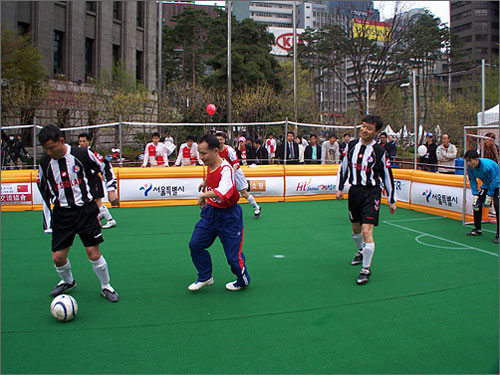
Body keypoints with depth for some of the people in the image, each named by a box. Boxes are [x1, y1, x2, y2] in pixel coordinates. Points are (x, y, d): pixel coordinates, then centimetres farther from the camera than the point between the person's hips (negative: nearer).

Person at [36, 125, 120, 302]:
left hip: (85, 210, -3)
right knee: (58, 257, 3)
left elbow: (104, 167, 6)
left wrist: (111, 189, -3)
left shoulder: (82, 154, -11)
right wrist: (47, 222, 8)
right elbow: (43, 190, 10)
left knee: (93, 253, -5)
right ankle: (68, 282, 35)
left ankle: (106, 286, 18)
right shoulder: (45, 162, -1)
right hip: (62, 213, 3)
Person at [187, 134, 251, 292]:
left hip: (228, 215, -8)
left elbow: (221, 193, -47)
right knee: (195, 244, 2)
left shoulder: (226, 169, -28)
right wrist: (205, 183, 34)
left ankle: (243, 281, 27)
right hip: (211, 211, 8)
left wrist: (204, 196, -35)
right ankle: (205, 277, 22)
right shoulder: (210, 165, -2)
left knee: (233, 256, -2)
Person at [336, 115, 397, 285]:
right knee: (356, 229, 17)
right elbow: (343, 167, 14)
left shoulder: (380, 151, -7)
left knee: (367, 230, -14)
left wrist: (392, 200, 4)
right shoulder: (351, 145, 3)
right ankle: (361, 251, 47)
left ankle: (366, 269, -3)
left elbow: (387, 176, 0)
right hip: (354, 190, 4)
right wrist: (340, 188, 13)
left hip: (372, 192, -4)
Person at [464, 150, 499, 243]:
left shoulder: (488, 165, -35)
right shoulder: (470, 167, -16)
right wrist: (475, 196, -15)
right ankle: (477, 230, 18)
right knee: (476, 203, 3)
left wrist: (489, 197, -22)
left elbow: (493, 181, -26)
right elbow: (472, 182, -6)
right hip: (486, 184, 7)